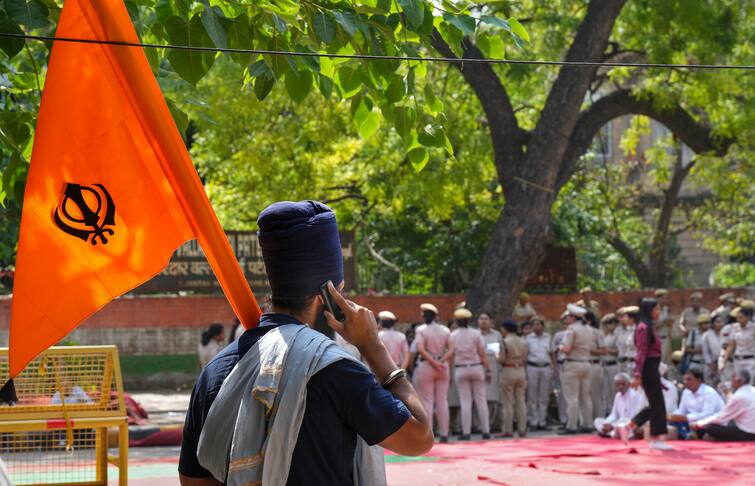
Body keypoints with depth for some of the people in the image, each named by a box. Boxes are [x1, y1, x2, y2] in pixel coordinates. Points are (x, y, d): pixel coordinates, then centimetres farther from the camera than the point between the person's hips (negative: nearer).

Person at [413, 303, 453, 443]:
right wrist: (441, 362, -10)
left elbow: (420, 349, -18)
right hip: (443, 367, 4)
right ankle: (444, 434, 6)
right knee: (442, 401, 8)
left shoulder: (421, 330, -6)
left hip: (426, 366, -4)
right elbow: (451, 349, -3)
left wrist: (433, 362, -16)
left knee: (426, 401, -1)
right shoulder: (445, 330, 7)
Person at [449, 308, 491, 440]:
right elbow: (483, 354, -4)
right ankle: (486, 431, 4)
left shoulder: (452, 336, -1)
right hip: (476, 367, 0)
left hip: (460, 369, 0)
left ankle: (466, 432, -2)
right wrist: (488, 370, 1)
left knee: (465, 401, 1)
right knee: (481, 400, 5)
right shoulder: (476, 334, -2)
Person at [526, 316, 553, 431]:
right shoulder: (528, 338, 4)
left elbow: (552, 353, 13)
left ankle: (542, 421, 10)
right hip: (532, 367, -2)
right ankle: (533, 421, 3)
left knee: (544, 397, 4)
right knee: (532, 397, -1)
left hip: (546, 368, 2)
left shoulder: (548, 337, 10)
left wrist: (554, 366, 5)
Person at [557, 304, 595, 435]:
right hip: (586, 363, 8)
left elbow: (566, 349, -19)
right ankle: (587, 425, 13)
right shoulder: (589, 330, 11)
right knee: (585, 396, 12)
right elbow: (592, 347, 14)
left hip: (573, 364, -7)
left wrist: (560, 347, 1)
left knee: (572, 398, -6)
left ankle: (571, 426, -8)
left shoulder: (572, 329, -13)